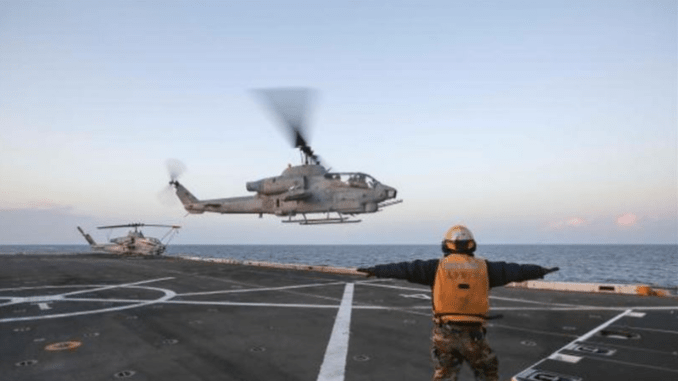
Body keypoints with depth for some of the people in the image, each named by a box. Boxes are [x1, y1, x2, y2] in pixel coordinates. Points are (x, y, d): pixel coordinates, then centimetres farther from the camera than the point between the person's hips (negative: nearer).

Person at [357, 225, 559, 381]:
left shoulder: (437, 266, 2)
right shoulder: (483, 267, 4)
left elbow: (405, 269, 2)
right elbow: (513, 270, 13)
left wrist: (377, 270, 10)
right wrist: (540, 271, 28)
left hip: (444, 333, 0)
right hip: (472, 334, 0)